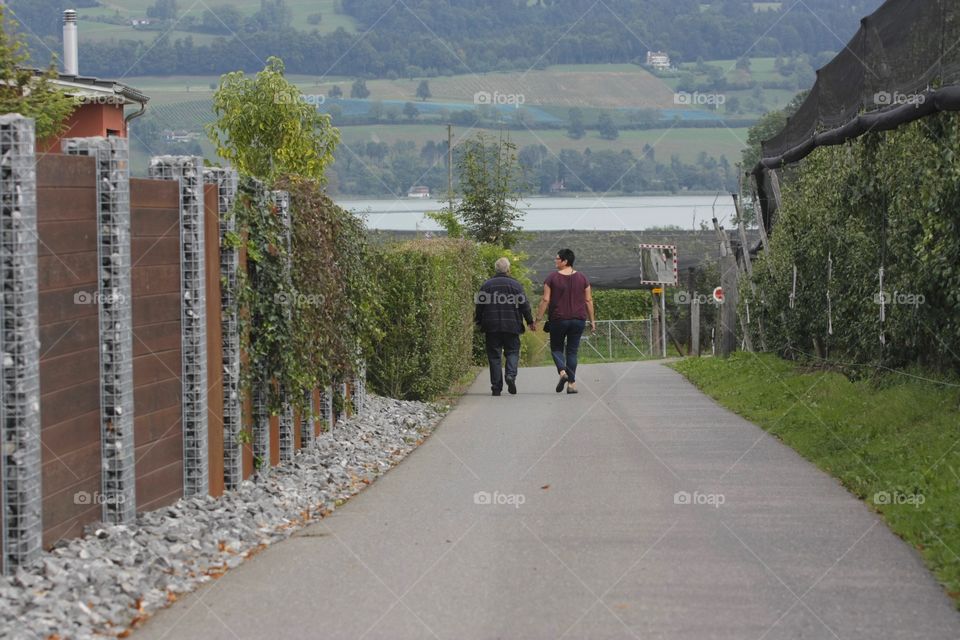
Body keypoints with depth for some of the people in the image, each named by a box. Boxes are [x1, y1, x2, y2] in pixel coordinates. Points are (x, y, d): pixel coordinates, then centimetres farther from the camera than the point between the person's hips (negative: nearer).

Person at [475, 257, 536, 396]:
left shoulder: (487, 285, 4)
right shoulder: (515, 285, 0)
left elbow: (479, 306, 6)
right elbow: (524, 305, -1)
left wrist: (478, 322, 18)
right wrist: (530, 322, 8)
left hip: (492, 327, 1)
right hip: (511, 326, -1)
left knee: (494, 355, 5)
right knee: (512, 352, 9)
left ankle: (496, 387, 2)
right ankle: (511, 375, -17)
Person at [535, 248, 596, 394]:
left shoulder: (552, 278, -5)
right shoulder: (582, 278, 3)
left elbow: (545, 300, -7)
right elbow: (588, 300, 5)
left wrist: (538, 318, -1)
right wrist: (592, 321, 11)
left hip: (558, 319, -2)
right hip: (578, 319, 2)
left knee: (556, 348, 12)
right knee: (572, 351, 8)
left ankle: (562, 371, -15)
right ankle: (572, 383, 1)